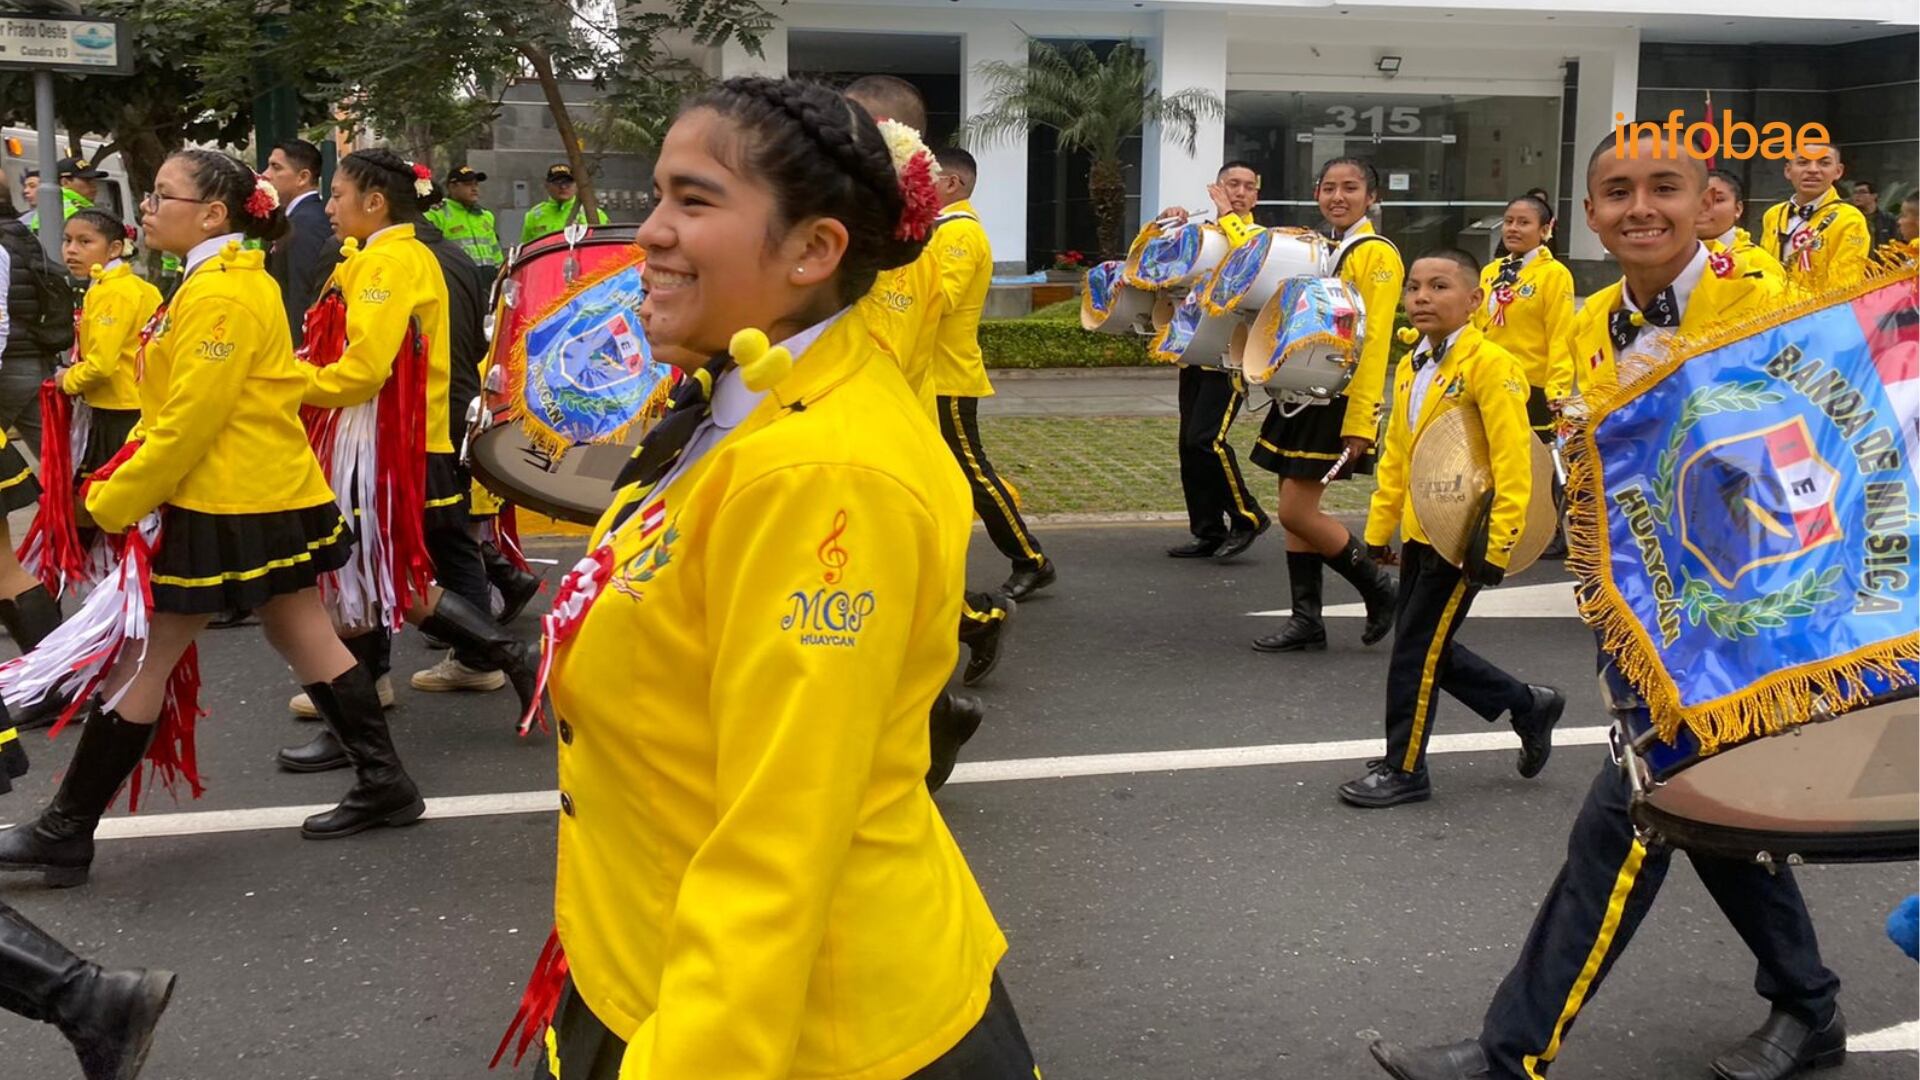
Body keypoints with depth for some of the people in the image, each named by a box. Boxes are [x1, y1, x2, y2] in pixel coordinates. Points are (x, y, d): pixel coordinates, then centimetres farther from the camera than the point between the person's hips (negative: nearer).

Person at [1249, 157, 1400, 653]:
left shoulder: (1376, 254, -10)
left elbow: (1373, 343, -16)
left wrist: (1360, 422, -21)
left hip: (1337, 401, -8)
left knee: (1297, 511, -9)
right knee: (1297, 510, 8)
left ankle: (1378, 588, 9)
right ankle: (1306, 620, 15)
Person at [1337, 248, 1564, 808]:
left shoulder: (1490, 364, -16)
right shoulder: (1410, 369, 10)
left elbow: (1512, 462, -20)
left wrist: (1498, 547, -22)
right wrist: (1380, 530, 15)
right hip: (1419, 533, 8)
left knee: (1417, 647, -3)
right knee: (1428, 646, 14)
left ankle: (1404, 768, 12)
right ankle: (1528, 705, 33)